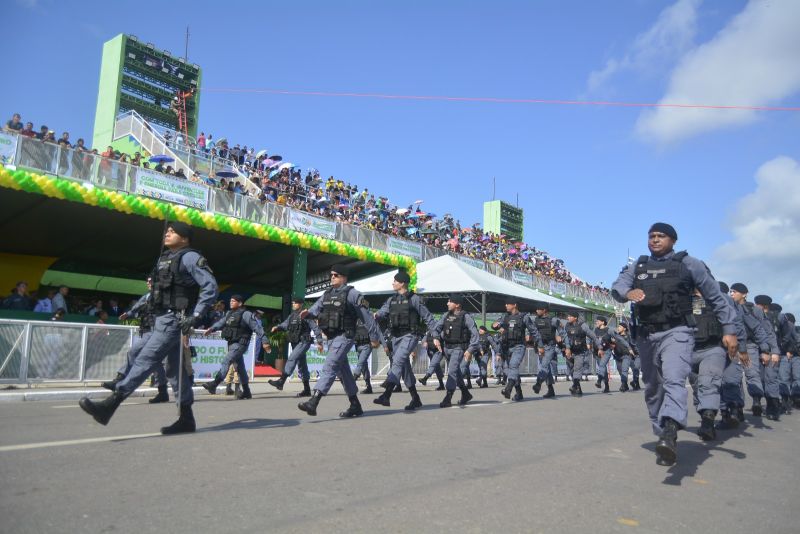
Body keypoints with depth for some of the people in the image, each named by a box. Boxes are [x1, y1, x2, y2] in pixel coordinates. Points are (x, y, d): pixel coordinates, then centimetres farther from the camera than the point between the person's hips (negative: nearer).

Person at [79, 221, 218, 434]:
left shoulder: (189, 257, -7)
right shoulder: (165, 258, 19)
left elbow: (210, 287, -15)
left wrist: (195, 316, -20)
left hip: (174, 320, -10)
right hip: (163, 319, 10)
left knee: (145, 360, -11)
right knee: (175, 369, 9)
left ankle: (109, 406, -11)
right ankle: (186, 419, 13)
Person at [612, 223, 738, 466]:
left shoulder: (688, 264, 4)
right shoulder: (637, 266, 14)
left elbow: (716, 297, 6)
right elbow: (617, 286, 0)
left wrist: (729, 329, 0)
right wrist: (628, 293, -24)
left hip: (676, 332, -5)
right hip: (646, 335, 5)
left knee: (673, 380, -26)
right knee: (653, 389, 10)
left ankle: (669, 432, -43)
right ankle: (665, 437, 23)